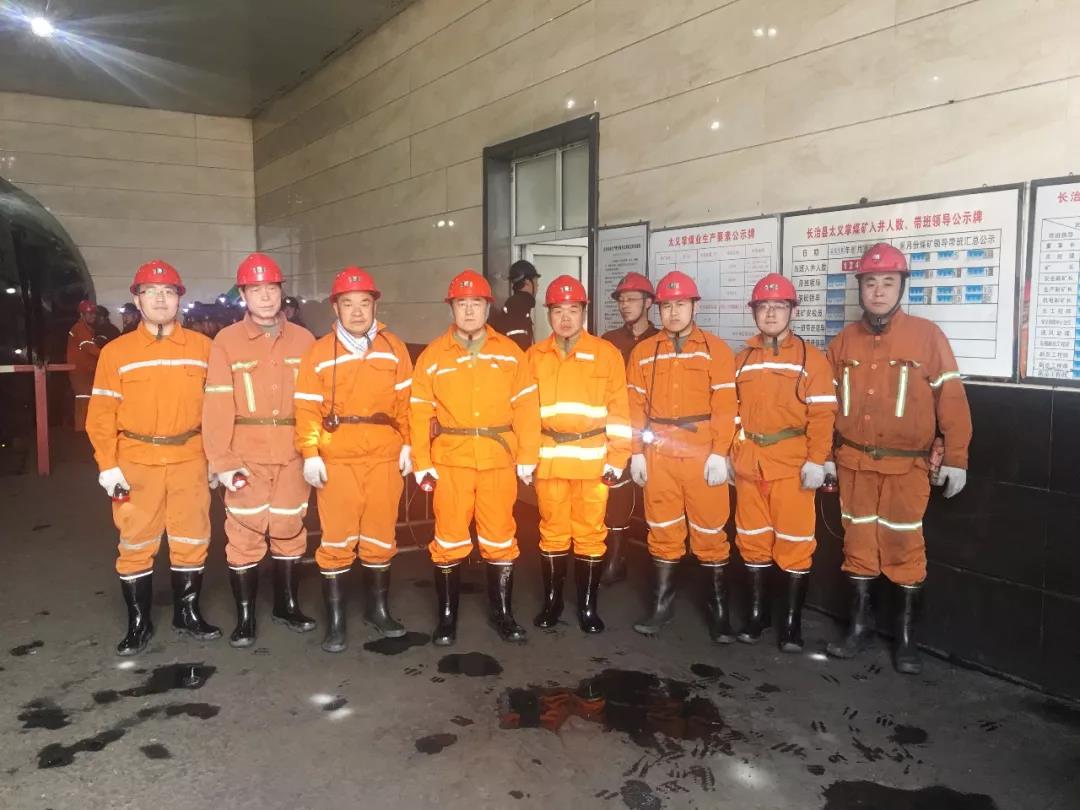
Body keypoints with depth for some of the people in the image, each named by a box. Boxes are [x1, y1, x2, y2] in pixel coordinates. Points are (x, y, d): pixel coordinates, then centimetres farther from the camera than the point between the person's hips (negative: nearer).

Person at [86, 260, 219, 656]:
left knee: (192, 540, 10)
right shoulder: (116, 352, 0)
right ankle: (138, 623, 23)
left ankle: (187, 613, 27)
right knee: (136, 544, 8)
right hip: (136, 464, -1)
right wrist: (107, 465, -7)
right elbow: (102, 414, -1)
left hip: (190, 460, 1)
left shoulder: (202, 347, 3)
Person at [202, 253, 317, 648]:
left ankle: (287, 605, 30)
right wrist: (222, 461, -13)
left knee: (290, 531, 13)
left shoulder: (303, 340, 5)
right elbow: (217, 405, -7)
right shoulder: (226, 341, -2)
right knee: (244, 536, 3)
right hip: (247, 457, -2)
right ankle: (245, 616, 19)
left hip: (293, 456, 2)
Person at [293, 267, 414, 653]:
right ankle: (335, 620, 14)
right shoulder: (319, 352, 0)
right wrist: (310, 454, -10)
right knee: (337, 539, 3)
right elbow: (307, 408, -2)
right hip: (337, 459, -2)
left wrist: (407, 444, 1)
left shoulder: (394, 348, 5)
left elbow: (406, 401, 6)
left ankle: (378, 608, 28)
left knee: (380, 535, 11)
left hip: (384, 457, 2)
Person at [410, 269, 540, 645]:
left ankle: (502, 613, 26)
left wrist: (527, 456, -2)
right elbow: (420, 412, -1)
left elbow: (525, 407, 2)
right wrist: (421, 462, -6)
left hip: (499, 459, 1)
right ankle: (447, 617, 21)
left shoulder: (510, 352, 3)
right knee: (449, 540, 7)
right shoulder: (433, 355, 1)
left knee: (500, 538, 10)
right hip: (450, 460, -1)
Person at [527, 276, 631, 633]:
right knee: (553, 533, 11)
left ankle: (588, 606, 19)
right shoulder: (534, 356, 7)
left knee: (589, 534, 6)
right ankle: (552, 602, 25)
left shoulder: (606, 353, 0)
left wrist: (617, 459, -6)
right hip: (548, 460, 2)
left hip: (593, 461, -2)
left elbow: (619, 410, -1)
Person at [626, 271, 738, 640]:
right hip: (657, 454, 3)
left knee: (709, 531, 4)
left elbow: (725, 406, -5)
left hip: (703, 455, -2)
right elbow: (635, 406, 7)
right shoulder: (643, 352, 8)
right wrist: (636, 452, 2)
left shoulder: (716, 350, 0)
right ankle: (662, 603, 23)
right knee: (662, 530, 11)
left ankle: (718, 606, 19)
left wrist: (719, 453, -12)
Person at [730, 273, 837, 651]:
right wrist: (728, 455, 9)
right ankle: (756, 613, 25)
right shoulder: (743, 359, 12)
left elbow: (822, 414, -7)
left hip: (793, 464, -4)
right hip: (748, 462, 4)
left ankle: (792, 622, 13)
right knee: (752, 540, 11)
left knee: (794, 542, 1)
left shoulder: (811, 357, -2)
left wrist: (816, 460, -14)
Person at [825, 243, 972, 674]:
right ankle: (860, 625, 26)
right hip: (854, 463, 3)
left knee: (905, 546, 4)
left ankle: (905, 634, 19)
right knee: (858, 542, 11)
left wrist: (955, 458, -9)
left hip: (906, 465, -3)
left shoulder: (926, 335, -5)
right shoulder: (844, 340, 5)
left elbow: (950, 398, -6)